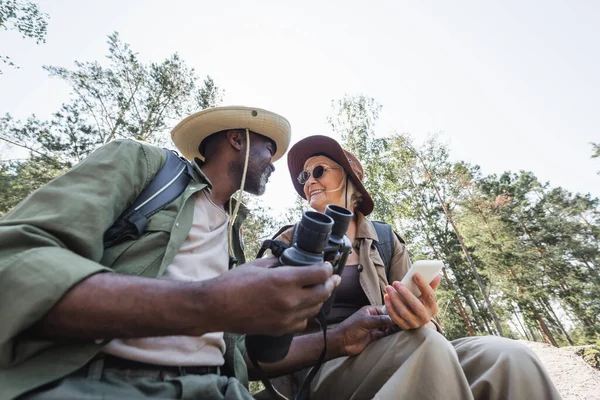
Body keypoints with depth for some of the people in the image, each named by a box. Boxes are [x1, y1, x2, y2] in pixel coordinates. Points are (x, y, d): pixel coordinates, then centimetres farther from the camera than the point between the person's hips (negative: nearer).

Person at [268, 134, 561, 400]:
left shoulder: (386, 241, 8)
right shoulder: (289, 242, 6)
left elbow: (428, 327, 5)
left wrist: (420, 318, -22)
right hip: (319, 367, -1)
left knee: (509, 359, -25)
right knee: (427, 346, -32)